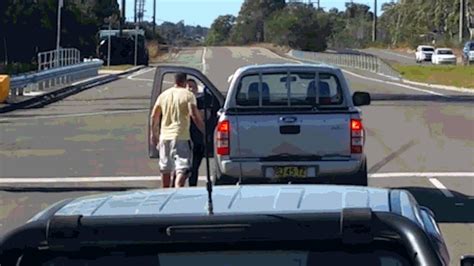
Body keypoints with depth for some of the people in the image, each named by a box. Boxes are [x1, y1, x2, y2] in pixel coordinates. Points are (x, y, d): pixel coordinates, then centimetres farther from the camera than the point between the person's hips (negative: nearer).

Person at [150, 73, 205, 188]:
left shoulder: (163, 95, 11)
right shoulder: (188, 95, -6)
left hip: (165, 136, 6)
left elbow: (154, 116, 13)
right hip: (181, 136, -6)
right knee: (182, 169, -11)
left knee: (165, 169, 17)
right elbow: (194, 115, -16)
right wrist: (204, 131, -9)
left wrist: (153, 133, 22)